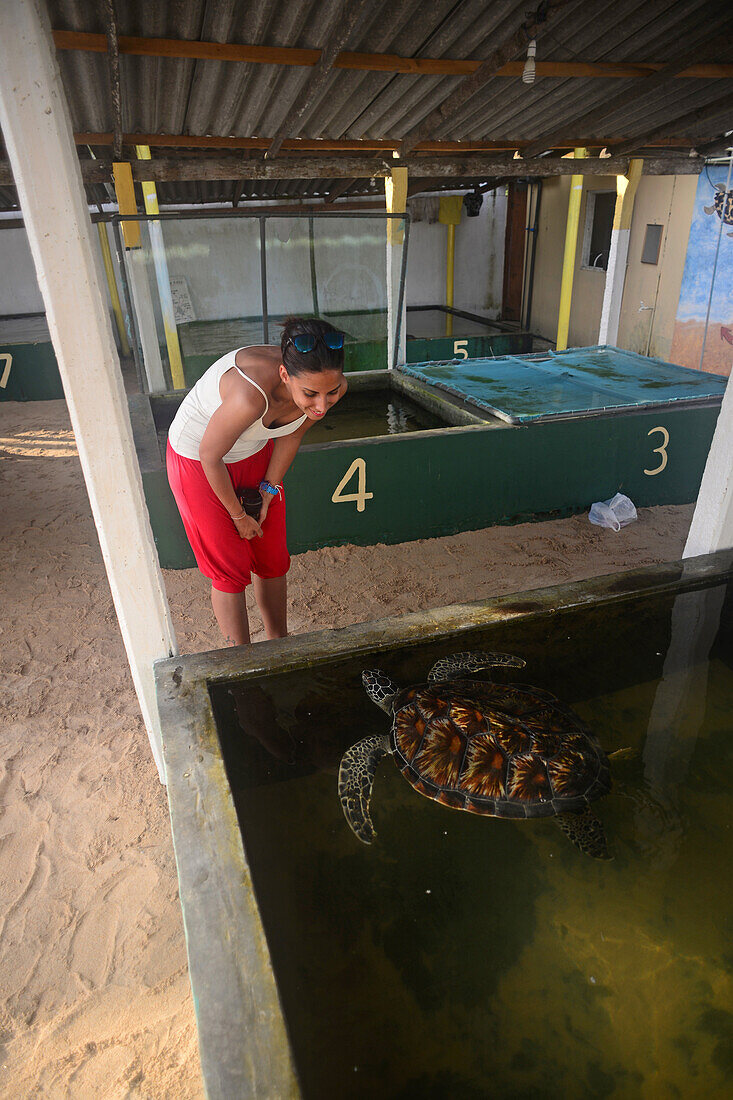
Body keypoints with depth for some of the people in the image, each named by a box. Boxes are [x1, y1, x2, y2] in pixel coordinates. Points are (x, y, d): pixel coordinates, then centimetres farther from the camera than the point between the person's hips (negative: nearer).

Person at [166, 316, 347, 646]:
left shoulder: (332, 386, -25)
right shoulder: (251, 393, -43)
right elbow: (210, 456, -26)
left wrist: (269, 490, 0)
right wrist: (238, 515, -12)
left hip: (255, 453, 5)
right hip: (197, 460, -5)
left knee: (273, 560, 13)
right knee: (230, 570, 4)